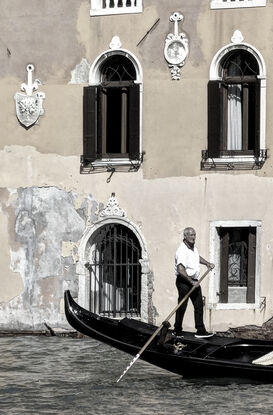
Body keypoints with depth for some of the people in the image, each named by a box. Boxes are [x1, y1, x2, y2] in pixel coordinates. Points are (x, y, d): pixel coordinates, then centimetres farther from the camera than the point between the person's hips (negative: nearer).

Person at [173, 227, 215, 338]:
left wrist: (207, 264, 20)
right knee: (182, 306, -1)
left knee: (199, 305, 6)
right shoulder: (182, 250, -22)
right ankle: (177, 330, 12)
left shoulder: (193, 247, 9)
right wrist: (191, 282, -30)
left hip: (194, 281, 9)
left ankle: (200, 330, 9)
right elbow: (181, 269, -31)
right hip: (183, 281, -9)